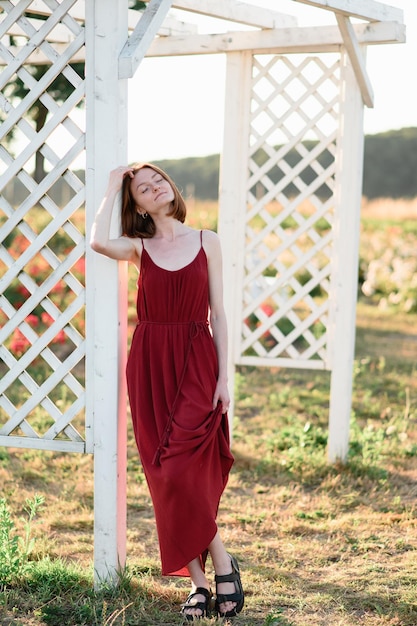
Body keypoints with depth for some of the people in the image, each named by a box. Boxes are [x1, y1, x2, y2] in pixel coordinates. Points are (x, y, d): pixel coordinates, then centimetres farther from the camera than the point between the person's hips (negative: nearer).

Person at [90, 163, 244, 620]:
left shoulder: (206, 242, 6)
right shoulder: (139, 248, 6)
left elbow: (217, 313, 5)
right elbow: (99, 242, -18)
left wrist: (223, 377, -2)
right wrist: (112, 189, -4)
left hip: (196, 363, -2)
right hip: (150, 364, 2)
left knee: (181, 471, -14)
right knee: (165, 478, 2)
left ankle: (221, 563, 5)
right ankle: (198, 581, 10)